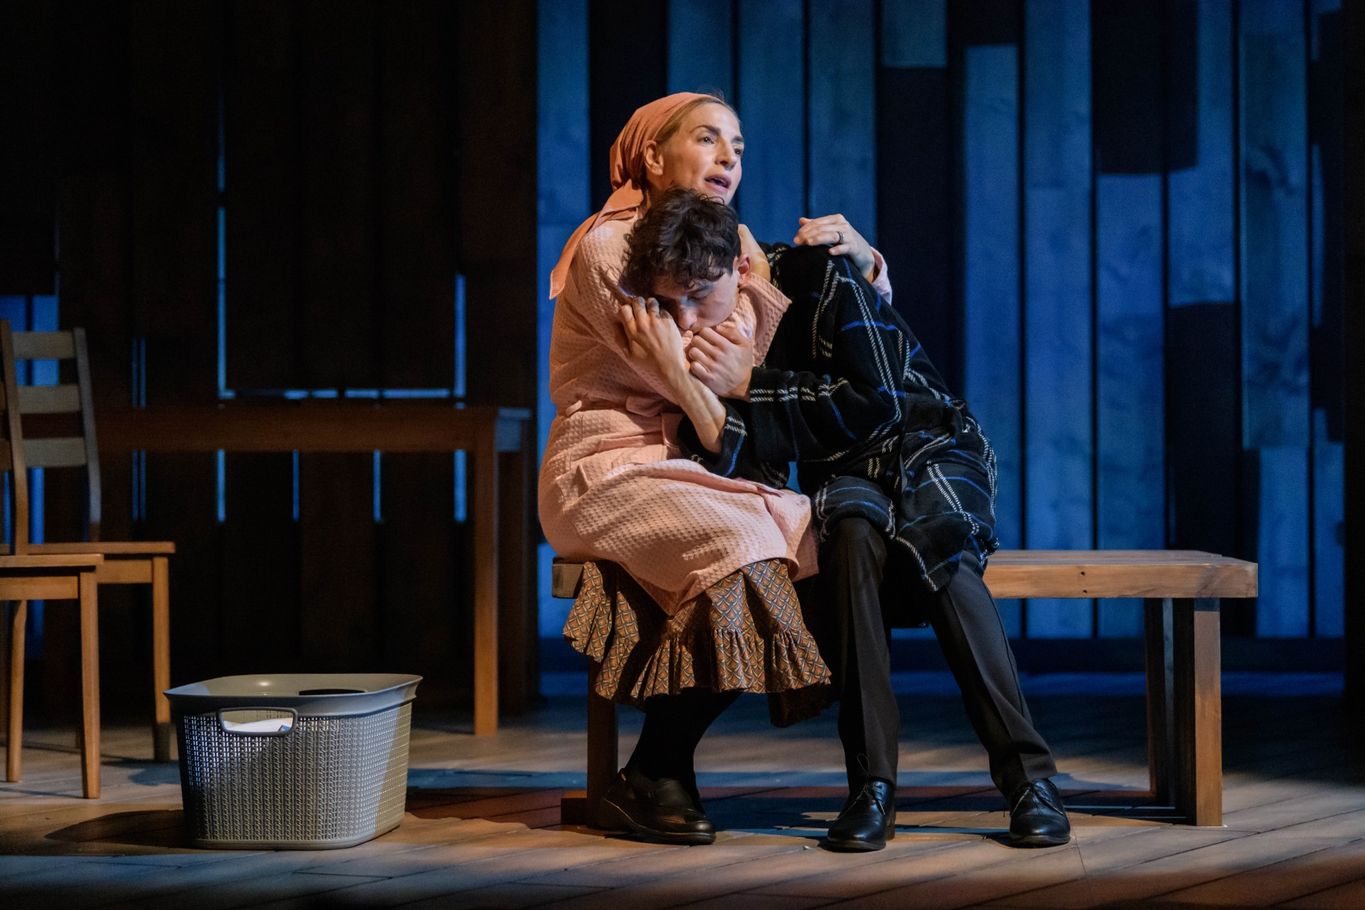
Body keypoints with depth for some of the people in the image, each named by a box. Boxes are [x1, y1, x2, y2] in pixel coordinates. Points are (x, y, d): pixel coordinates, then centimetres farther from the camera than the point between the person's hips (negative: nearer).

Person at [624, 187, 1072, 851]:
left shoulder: (820, 279, -19)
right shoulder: (699, 337, -6)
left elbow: (879, 404, -20)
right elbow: (717, 468, -12)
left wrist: (752, 386, -24)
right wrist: (709, 393, -31)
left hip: (931, 447, -2)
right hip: (843, 476, 2)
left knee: (934, 541, -36)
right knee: (851, 530, -35)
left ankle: (1027, 776, -33)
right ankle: (871, 783, -35)